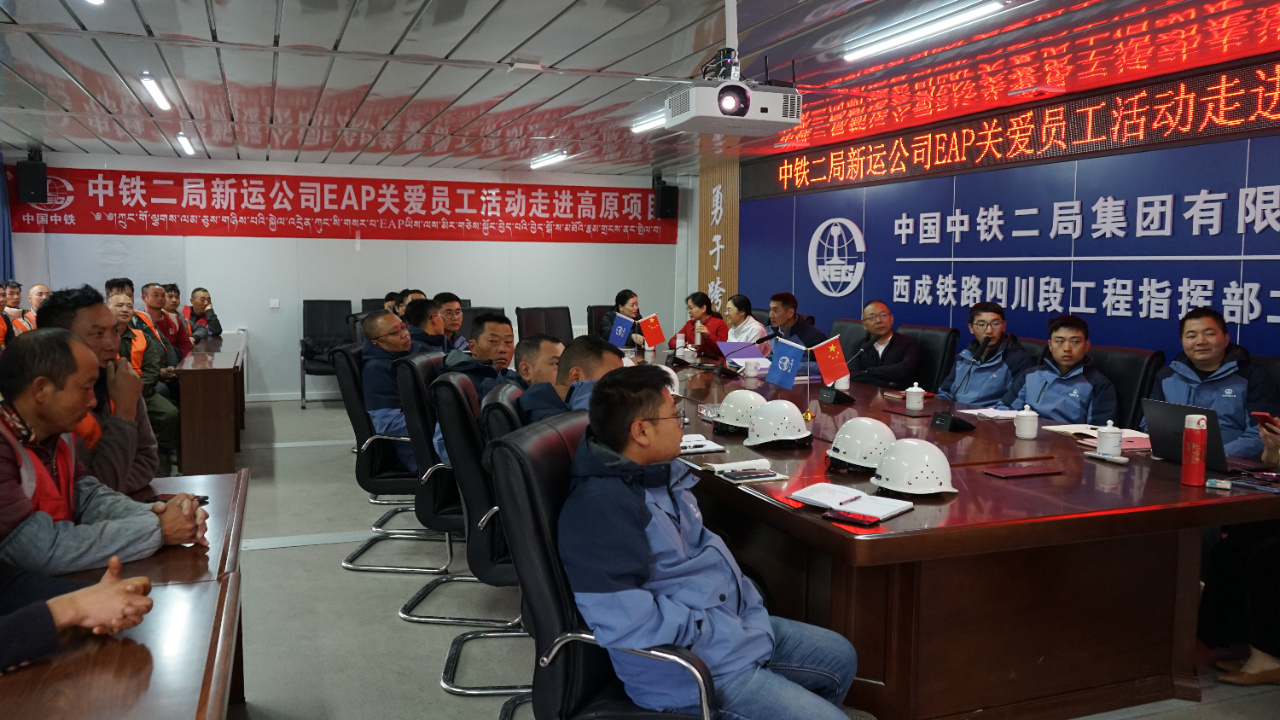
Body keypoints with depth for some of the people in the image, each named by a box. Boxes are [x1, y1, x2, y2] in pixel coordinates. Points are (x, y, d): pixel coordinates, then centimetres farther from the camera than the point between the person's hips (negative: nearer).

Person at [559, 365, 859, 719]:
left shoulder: (664, 472, 5)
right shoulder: (600, 507, -27)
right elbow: (623, 620, -32)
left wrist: (749, 608, 4)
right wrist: (714, 630, -21)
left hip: (733, 621, 10)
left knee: (840, 657, 20)